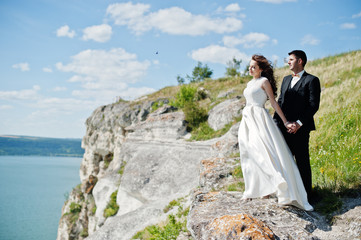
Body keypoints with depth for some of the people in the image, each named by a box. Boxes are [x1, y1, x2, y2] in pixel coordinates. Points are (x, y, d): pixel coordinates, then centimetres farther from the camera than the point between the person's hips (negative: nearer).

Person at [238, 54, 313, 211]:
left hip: (260, 119, -8)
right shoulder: (249, 84, 18)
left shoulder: (264, 81, -3)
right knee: (250, 155, 7)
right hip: (247, 121, 8)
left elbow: (273, 102, -7)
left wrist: (285, 121, -11)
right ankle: (253, 189, 16)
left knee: (265, 153, -17)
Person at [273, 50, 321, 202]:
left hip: (300, 128, -6)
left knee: (302, 161, 0)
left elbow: (313, 105, -10)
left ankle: (306, 194, 10)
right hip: (284, 127, 7)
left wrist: (299, 123, -17)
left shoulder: (312, 80, -3)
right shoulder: (286, 79, 19)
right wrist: (276, 121, 7)